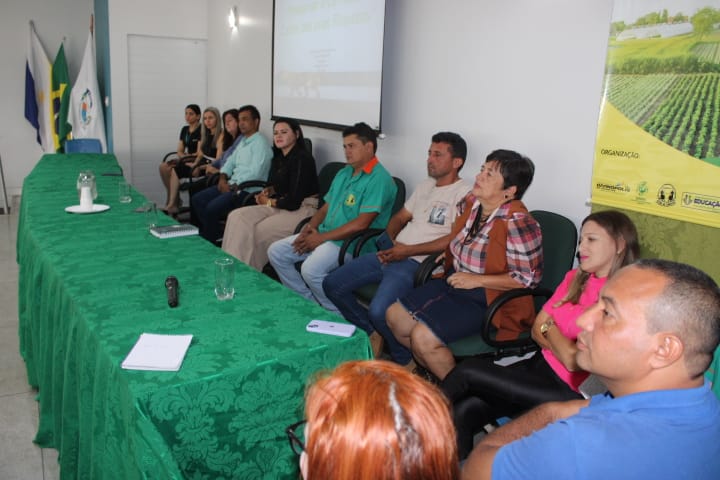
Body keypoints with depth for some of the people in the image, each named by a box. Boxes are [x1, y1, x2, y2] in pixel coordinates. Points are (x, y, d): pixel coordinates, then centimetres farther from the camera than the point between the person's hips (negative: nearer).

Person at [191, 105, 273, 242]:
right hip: (231, 185, 10)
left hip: (248, 190, -10)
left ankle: (208, 241, -2)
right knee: (197, 199, 2)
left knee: (212, 208, -24)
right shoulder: (243, 142, 18)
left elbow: (254, 173, -20)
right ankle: (215, 232, 5)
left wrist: (233, 187, -16)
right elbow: (230, 161, 22)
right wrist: (223, 178, 3)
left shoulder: (260, 144, -12)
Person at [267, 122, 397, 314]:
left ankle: (339, 313, -8)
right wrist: (311, 226, -2)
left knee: (310, 269, -32)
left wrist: (321, 237, -18)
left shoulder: (379, 179, -13)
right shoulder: (343, 174, 17)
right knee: (275, 252, 2)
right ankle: (308, 301, 8)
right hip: (322, 235, 9)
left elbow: (362, 223, -21)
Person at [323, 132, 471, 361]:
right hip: (391, 253, 9)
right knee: (332, 285, 3)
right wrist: (390, 241, 3)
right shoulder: (426, 186, 20)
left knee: (379, 311, -31)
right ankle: (372, 333, 18)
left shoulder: (464, 193, -6)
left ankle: (405, 361, -2)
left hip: (417, 262, -8)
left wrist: (407, 251, -15)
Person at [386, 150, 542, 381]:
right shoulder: (471, 201, 0)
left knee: (423, 336, -23)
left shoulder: (517, 223, -25)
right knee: (395, 316, 6)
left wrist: (476, 280, -21)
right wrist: (450, 253, 8)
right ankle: (426, 365, 27)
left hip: (486, 299, -9)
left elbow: (528, 278, -21)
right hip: (454, 282, 9)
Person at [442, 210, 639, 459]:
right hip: (541, 365, 6)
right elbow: (537, 328, 7)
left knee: (467, 372, -11)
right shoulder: (576, 278, 7)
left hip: (568, 390, -6)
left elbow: (575, 361, -19)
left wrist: (550, 328, -2)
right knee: (463, 412, -13)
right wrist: (566, 348, -12)